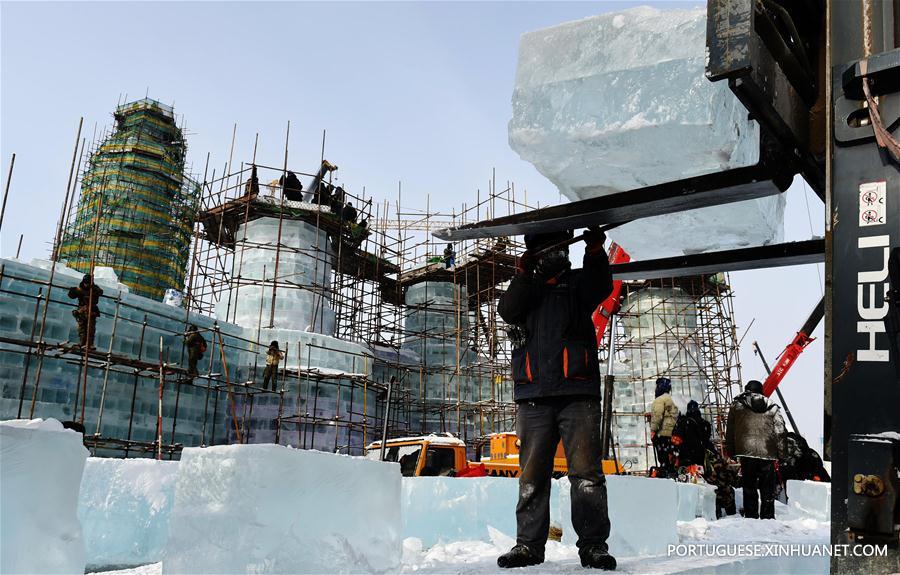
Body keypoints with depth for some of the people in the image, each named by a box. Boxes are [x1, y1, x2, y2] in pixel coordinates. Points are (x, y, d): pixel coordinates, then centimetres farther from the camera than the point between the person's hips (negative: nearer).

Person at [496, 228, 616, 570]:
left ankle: (593, 544, -3)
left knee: (587, 472, -7)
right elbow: (508, 312, 4)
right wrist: (523, 273, -6)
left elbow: (601, 287, -4)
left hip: (577, 392, -2)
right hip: (533, 396, 2)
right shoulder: (527, 288, 24)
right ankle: (529, 544, 7)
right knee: (532, 475, 2)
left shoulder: (578, 282, 18)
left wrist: (595, 249, -19)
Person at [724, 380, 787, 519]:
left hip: (746, 451, -1)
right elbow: (780, 432, 6)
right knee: (768, 489, 8)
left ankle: (751, 517, 2)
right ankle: (768, 517, 10)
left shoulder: (737, 406, 8)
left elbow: (729, 432, 8)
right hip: (767, 452, 1)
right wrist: (781, 454, 8)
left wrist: (730, 452, 12)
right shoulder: (772, 407, 10)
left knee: (749, 488, 4)